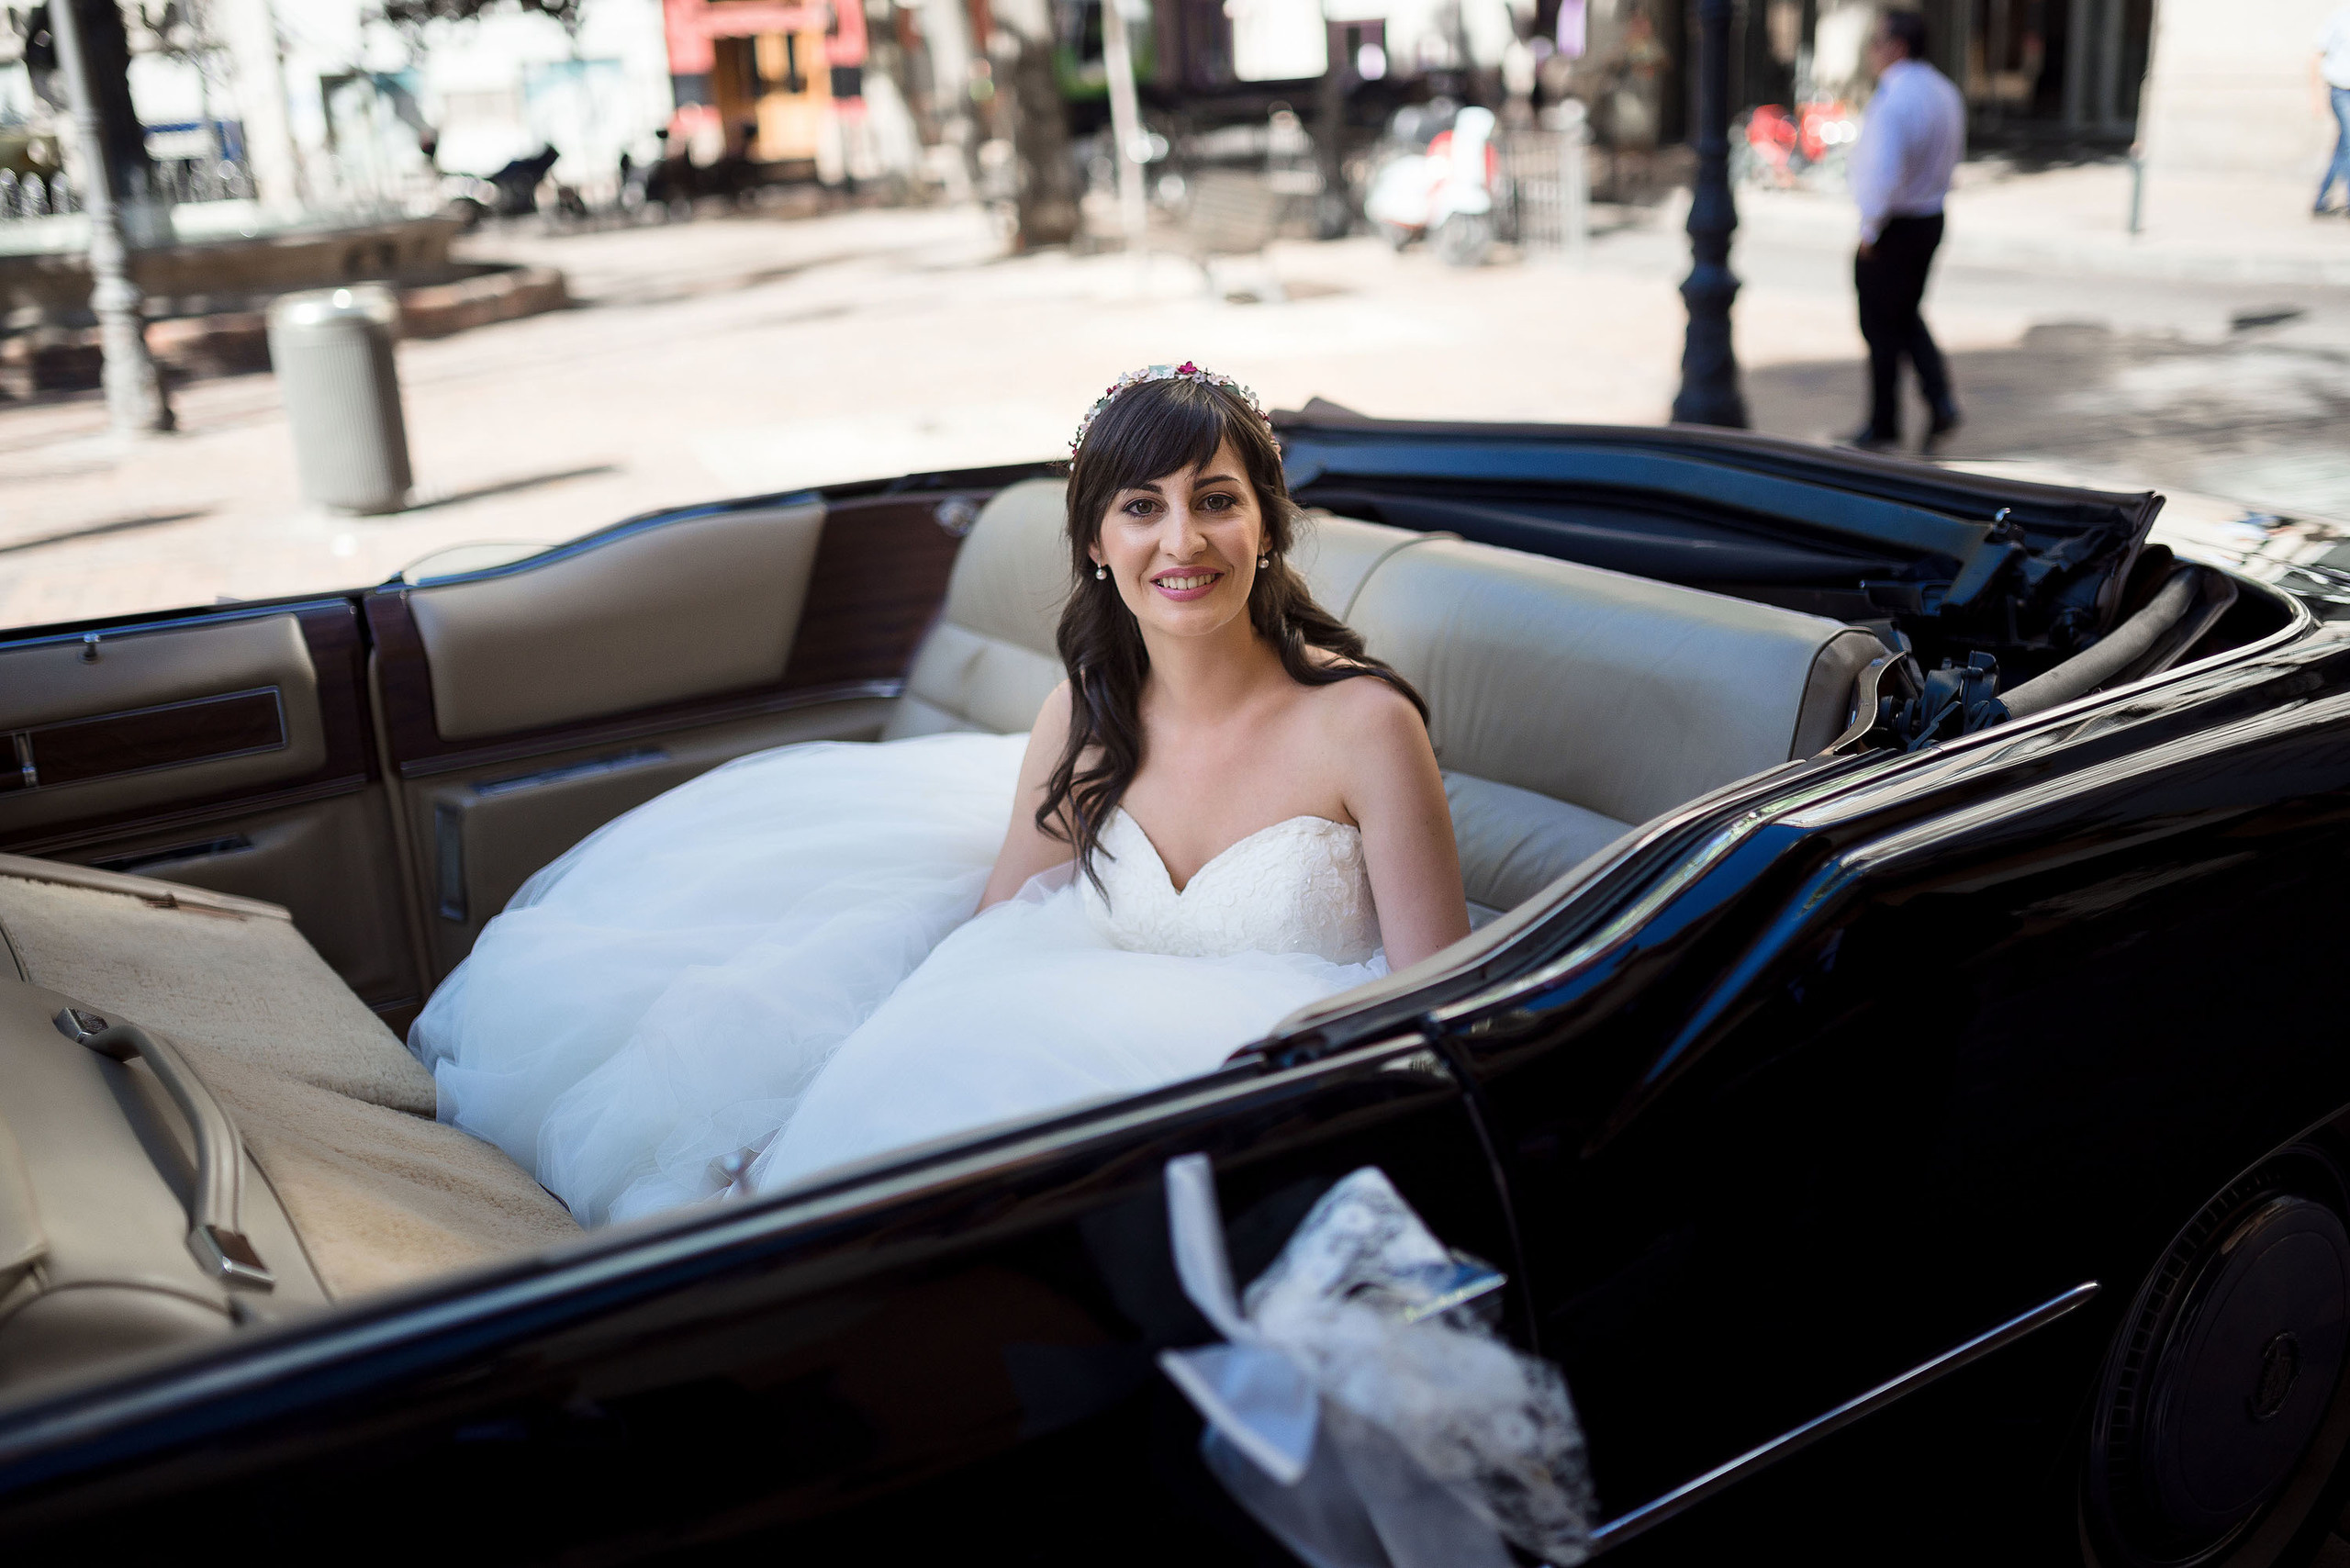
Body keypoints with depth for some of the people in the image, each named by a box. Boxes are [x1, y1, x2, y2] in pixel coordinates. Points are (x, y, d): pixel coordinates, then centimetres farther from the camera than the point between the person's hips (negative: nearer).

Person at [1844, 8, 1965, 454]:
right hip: (1931, 218, 8)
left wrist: (1871, 229, -20)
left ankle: (1884, 425, 19)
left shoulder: (1892, 103, -25)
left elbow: (1883, 177, -33)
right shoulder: (1945, 91, 5)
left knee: (1881, 326, 7)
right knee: (1906, 316, 23)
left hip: (1891, 229, -8)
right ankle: (1940, 400, 10)